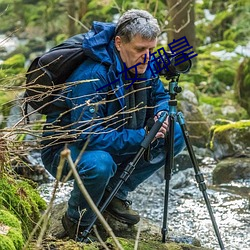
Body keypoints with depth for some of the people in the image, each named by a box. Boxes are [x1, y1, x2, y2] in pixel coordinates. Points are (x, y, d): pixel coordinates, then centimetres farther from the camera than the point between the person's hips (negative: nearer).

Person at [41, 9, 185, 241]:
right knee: (99, 164, -41)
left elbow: (160, 96, 12)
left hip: (115, 142, 8)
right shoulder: (92, 76, -32)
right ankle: (77, 222, -9)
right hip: (65, 149, -8)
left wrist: (161, 114, -12)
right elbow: (89, 136, -35)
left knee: (175, 136, -2)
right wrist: (141, 137, -34)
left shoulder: (142, 66, -7)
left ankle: (115, 193, 7)